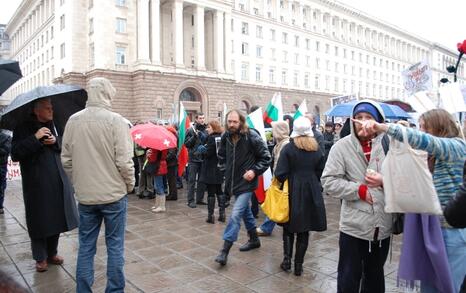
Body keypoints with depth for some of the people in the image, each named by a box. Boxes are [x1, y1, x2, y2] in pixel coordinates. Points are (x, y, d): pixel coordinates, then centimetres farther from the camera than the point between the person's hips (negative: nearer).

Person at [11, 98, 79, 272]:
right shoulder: (23, 129, -4)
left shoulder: (56, 126, 8)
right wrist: (35, 138, -20)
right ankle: (40, 258, 21)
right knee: (39, 221, 4)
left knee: (57, 218, 11)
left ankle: (52, 253, 28)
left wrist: (56, 141, -10)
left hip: (58, 182, 4)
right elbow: (15, 154, -12)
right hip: (37, 184, -4)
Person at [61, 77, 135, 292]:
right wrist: (130, 185, 1)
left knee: (86, 246, 15)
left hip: (85, 195, 4)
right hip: (114, 194, -4)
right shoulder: (115, 120, -14)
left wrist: (78, 182, 17)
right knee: (115, 246, 9)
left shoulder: (73, 121, 0)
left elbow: (66, 160, 4)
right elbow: (124, 161, -16)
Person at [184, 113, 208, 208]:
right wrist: (194, 137, -19)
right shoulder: (191, 130, -3)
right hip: (193, 158, -4)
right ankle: (191, 200, 6)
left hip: (203, 158, 4)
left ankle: (199, 199, 21)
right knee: (192, 180, 0)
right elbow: (186, 144, -7)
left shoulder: (206, 130, 7)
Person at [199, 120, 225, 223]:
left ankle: (210, 216, 6)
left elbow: (208, 153, -20)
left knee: (211, 193, 0)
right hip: (220, 169, 7)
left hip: (211, 170, -7)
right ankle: (222, 214, 17)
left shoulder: (212, 138, -15)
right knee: (219, 191, 15)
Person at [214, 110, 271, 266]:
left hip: (246, 182, -6)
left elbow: (266, 158, -9)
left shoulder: (252, 136, -15)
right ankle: (254, 240, 40)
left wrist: (254, 171, -19)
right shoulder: (226, 137, 0)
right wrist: (226, 169, 2)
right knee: (245, 210, 21)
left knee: (236, 214, -12)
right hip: (234, 181, 6)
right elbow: (222, 157, 16)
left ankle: (225, 250, -5)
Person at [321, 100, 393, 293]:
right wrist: (360, 190, -16)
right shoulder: (342, 146, -6)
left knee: (375, 276, 24)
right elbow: (329, 182, -10)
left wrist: (384, 181, -19)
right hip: (353, 226, -2)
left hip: (383, 225, 2)